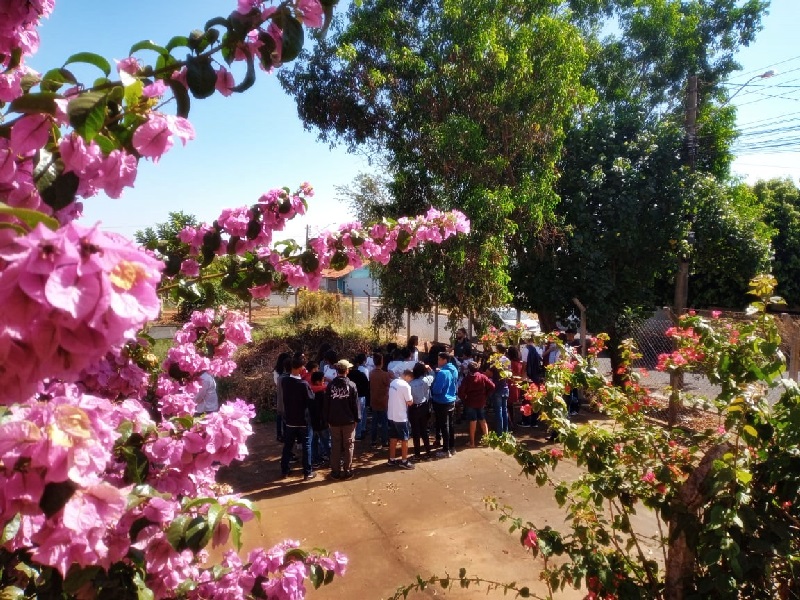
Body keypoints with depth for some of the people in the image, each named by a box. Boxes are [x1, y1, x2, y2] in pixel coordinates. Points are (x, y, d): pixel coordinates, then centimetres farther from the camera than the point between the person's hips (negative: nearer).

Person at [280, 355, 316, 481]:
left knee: (287, 445, 18)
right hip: (303, 420, -5)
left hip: (289, 419, 5)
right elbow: (311, 401, -15)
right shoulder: (304, 384, -23)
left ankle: (284, 471, 26)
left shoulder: (284, 381, -7)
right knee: (306, 446, 8)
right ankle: (307, 473, 13)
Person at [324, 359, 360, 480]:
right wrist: (356, 418, 3)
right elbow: (355, 404, -5)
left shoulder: (331, 385, -2)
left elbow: (326, 404, 0)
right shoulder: (351, 385, -6)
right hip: (348, 420, -1)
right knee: (348, 446, 8)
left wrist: (327, 419, 7)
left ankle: (336, 471, 12)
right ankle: (347, 471, 11)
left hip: (334, 420, 2)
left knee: (335, 446, 9)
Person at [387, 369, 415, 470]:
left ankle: (392, 460, 23)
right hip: (401, 417, -8)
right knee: (404, 439, 5)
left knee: (393, 438, 16)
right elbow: (410, 402, -13)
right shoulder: (405, 386, -19)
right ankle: (404, 461, 13)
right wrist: (412, 400, 5)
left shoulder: (393, 382, 6)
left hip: (391, 416, 8)